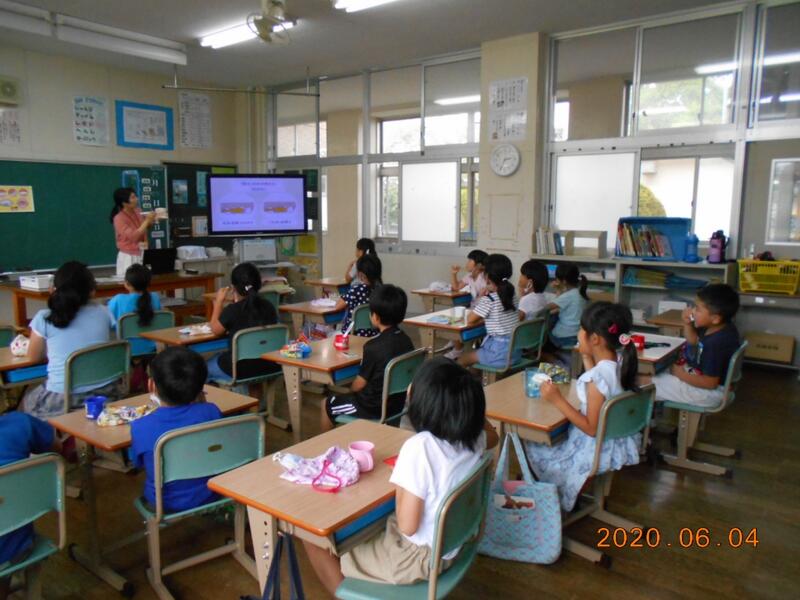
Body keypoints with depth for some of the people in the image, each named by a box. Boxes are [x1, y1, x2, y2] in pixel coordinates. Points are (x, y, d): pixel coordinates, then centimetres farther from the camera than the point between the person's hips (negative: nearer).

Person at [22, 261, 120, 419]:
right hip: (104, 394, 2)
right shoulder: (103, 313, -1)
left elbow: (34, 357, 9)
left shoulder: (44, 318, -6)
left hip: (61, 400, -2)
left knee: (27, 399, 29)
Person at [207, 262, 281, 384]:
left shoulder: (232, 310, -17)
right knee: (220, 357, 32)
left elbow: (215, 329, 2)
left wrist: (219, 302, 13)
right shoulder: (269, 306, -2)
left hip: (242, 370, -5)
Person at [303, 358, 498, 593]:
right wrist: (466, 400, 6)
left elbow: (407, 526, -27)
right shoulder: (472, 437, -10)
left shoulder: (419, 447, -32)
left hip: (416, 558, -7)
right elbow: (492, 436, 16)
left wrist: (400, 486, -11)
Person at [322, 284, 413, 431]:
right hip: (398, 403, 7)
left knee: (326, 405, 14)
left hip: (376, 408, -7)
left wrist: (350, 390, 11)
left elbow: (360, 384, -13)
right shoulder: (406, 340, -3)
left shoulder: (374, 347, -24)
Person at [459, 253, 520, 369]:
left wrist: (481, 298, 5)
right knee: (476, 351, 29)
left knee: (461, 360, 12)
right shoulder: (511, 295, 7)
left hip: (499, 353, -7)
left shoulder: (488, 299, -14)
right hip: (515, 350, 8)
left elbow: (470, 320, -6)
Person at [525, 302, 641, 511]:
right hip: (619, 442, 9)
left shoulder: (597, 377, -32)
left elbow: (591, 428, -27)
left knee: (534, 448, 8)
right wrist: (587, 358, 3)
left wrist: (558, 400, -29)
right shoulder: (619, 361, -8)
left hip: (597, 451, -9)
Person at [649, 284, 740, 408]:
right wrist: (687, 324, -5)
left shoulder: (716, 344, -34)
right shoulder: (718, 328, -5)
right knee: (659, 373, 23)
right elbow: (694, 341, 14)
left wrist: (681, 374, -17)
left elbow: (710, 383, -29)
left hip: (709, 392, -10)